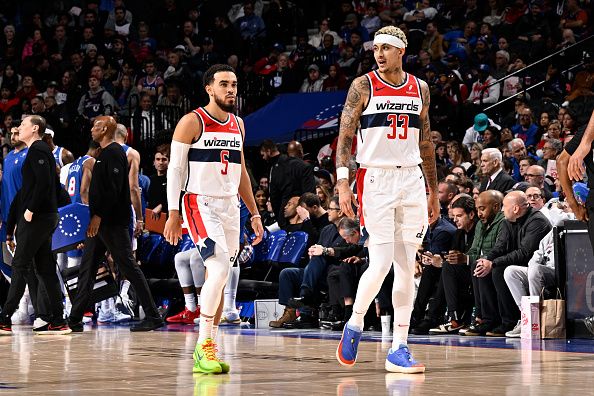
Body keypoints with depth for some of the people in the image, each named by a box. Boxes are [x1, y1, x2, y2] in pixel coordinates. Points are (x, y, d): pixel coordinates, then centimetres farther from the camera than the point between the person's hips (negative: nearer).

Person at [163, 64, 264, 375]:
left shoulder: (238, 124, 13)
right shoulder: (192, 122, -7)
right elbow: (175, 169, -8)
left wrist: (254, 213, 17)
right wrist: (173, 214, -15)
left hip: (230, 206, 7)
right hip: (200, 204, -7)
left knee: (219, 279, 7)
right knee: (219, 270, -22)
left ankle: (205, 353, 14)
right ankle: (204, 346, -15)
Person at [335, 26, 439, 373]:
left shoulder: (420, 89, 11)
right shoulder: (363, 86, -2)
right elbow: (345, 137, -4)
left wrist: (434, 191, 17)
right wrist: (343, 183, -14)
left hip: (411, 180, 4)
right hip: (376, 179, -4)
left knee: (407, 267, 1)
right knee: (381, 264, -12)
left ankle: (399, 349, 5)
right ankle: (355, 325, 13)